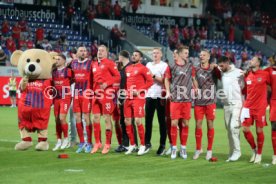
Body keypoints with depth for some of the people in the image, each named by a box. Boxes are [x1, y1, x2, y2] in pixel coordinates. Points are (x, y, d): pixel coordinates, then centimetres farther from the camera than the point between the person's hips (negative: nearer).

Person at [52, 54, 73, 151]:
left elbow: (72, 81, -1)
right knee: (57, 120, 6)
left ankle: (66, 139, 4)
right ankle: (59, 141, 14)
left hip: (65, 98, -6)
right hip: (56, 98, 6)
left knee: (62, 118, -13)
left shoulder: (68, 71, -7)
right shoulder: (54, 72, 10)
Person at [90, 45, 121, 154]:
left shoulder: (110, 63, -5)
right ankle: (97, 143, 16)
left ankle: (107, 144, 3)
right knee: (95, 118, 6)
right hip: (96, 94, 7)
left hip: (107, 93, -7)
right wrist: (92, 89, 11)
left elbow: (117, 77, -9)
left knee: (107, 119, -3)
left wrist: (107, 84, -16)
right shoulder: (94, 64, 16)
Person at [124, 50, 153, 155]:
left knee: (138, 121, -11)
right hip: (128, 98, 7)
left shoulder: (143, 68, -5)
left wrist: (139, 91, -15)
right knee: (127, 121, 5)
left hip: (138, 98, -7)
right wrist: (126, 92, 10)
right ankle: (132, 145, 17)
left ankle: (142, 146, -1)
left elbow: (150, 81, -10)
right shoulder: (127, 68, 17)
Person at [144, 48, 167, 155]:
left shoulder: (164, 65, -2)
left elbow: (164, 80, -10)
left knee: (161, 121, -1)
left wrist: (153, 76, -15)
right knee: (148, 120, 6)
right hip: (149, 95, 5)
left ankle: (162, 145, 2)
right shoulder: (148, 65, 16)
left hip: (160, 95, -5)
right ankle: (147, 143, 13)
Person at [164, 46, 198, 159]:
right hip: (175, 99, -2)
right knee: (174, 123, -5)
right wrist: (168, 91, -1)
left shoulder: (190, 67, 9)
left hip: (187, 99, 2)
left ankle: (183, 148, 10)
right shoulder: (171, 66, 1)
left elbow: (193, 80, 17)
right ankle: (174, 148, 4)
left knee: (185, 124, 2)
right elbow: (167, 79, 10)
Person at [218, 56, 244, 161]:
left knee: (233, 127, -14)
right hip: (226, 104, 6)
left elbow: (243, 88, -4)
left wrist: (243, 104, -7)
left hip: (236, 104, -6)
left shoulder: (238, 73, -6)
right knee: (229, 129, 6)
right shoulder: (222, 74, 10)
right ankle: (232, 153, 12)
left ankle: (237, 151, -7)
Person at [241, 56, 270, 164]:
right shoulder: (247, 75, 7)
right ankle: (254, 149, 19)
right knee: (245, 129, -2)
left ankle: (259, 154, 15)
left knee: (259, 131, 1)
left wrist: (267, 101, 5)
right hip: (248, 106, 4)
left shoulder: (265, 74, -6)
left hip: (260, 107, -4)